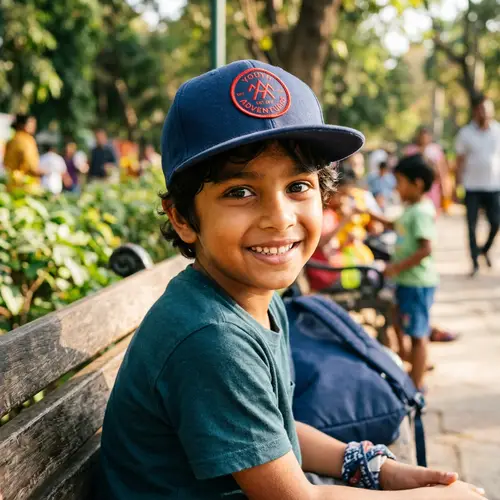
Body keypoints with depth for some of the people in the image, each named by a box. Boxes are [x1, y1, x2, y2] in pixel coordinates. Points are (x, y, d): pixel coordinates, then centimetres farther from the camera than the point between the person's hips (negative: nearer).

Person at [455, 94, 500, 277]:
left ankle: (485, 249, 28)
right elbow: (460, 161, 4)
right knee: (471, 226, 0)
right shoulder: (465, 133, 1)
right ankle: (475, 262, 10)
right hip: (472, 187, -1)